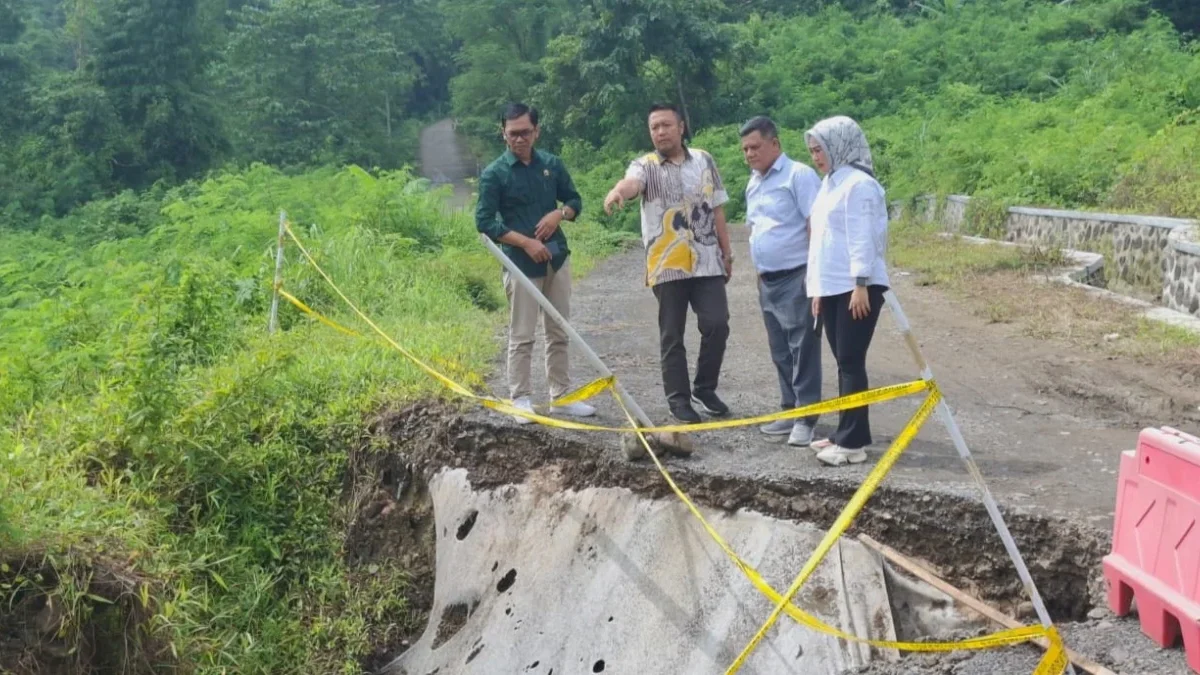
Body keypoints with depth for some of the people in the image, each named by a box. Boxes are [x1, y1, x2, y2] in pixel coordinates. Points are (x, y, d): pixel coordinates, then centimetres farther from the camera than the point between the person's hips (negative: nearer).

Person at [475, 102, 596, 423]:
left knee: (559, 333, 11)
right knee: (522, 336, 0)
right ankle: (521, 399, 9)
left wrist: (560, 213, -9)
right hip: (521, 263, -5)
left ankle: (561, 396, 20)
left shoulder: (552, 164, 6)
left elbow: (575, 200, 14)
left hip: (557, 258, 5)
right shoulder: (494, 174, -7)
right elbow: (484, 221, -11)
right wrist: (526, 242, -18)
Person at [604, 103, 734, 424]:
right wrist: (618, 191, -53)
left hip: (707, 262, 3)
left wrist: (727, 253, 11)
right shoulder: (645, 165, -4)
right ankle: (679, 399, 13)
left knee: (716, 325, -2)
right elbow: (631, 182, -29)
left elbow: (717, 210, 13)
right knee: (672, 335, 3)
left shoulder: (704, 161, 8)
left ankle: (704, 389, 16)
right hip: (667, 265, -2)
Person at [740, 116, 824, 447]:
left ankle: (806, 417, 0)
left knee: (802, 350, -4)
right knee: (781, 352, 13)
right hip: (768, 280, 8)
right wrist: (760, 270, 16)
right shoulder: (753, 184, 15)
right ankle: (790, 410, 22)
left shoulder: (798, 175, -10)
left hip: (796, 277, -8)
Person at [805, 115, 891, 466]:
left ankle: (852, 443, -5)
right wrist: (818, 288, 20)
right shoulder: (830, 183, 17)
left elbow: (862, 237, -18)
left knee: (851, 362, -7)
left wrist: (861, 284, -21)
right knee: (844, 363, 11)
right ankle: (849, 434, 18)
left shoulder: (857, 183, -13)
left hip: (857, 287, -9)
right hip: (833, 288, 9)